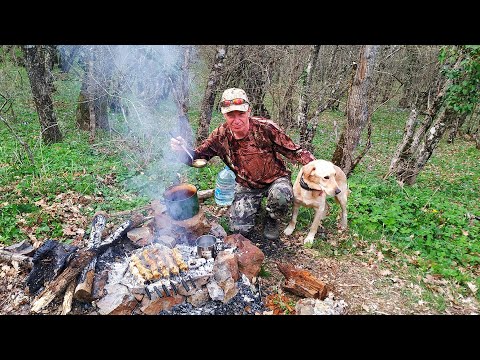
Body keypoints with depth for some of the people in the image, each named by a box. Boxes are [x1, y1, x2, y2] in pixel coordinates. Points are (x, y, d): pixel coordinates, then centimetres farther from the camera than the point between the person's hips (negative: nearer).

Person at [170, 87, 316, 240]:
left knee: (281, 195, -36)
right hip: (246, 185, 2)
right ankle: (255, 205, 28)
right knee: (239, 229, -6)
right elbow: (196, 156, -6)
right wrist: (182, 150, -28)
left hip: (275, 179, -2)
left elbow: (294, 151, -18)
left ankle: (272, 220, 2)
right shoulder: (220, 136, -14)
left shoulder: (266, 128, -23)